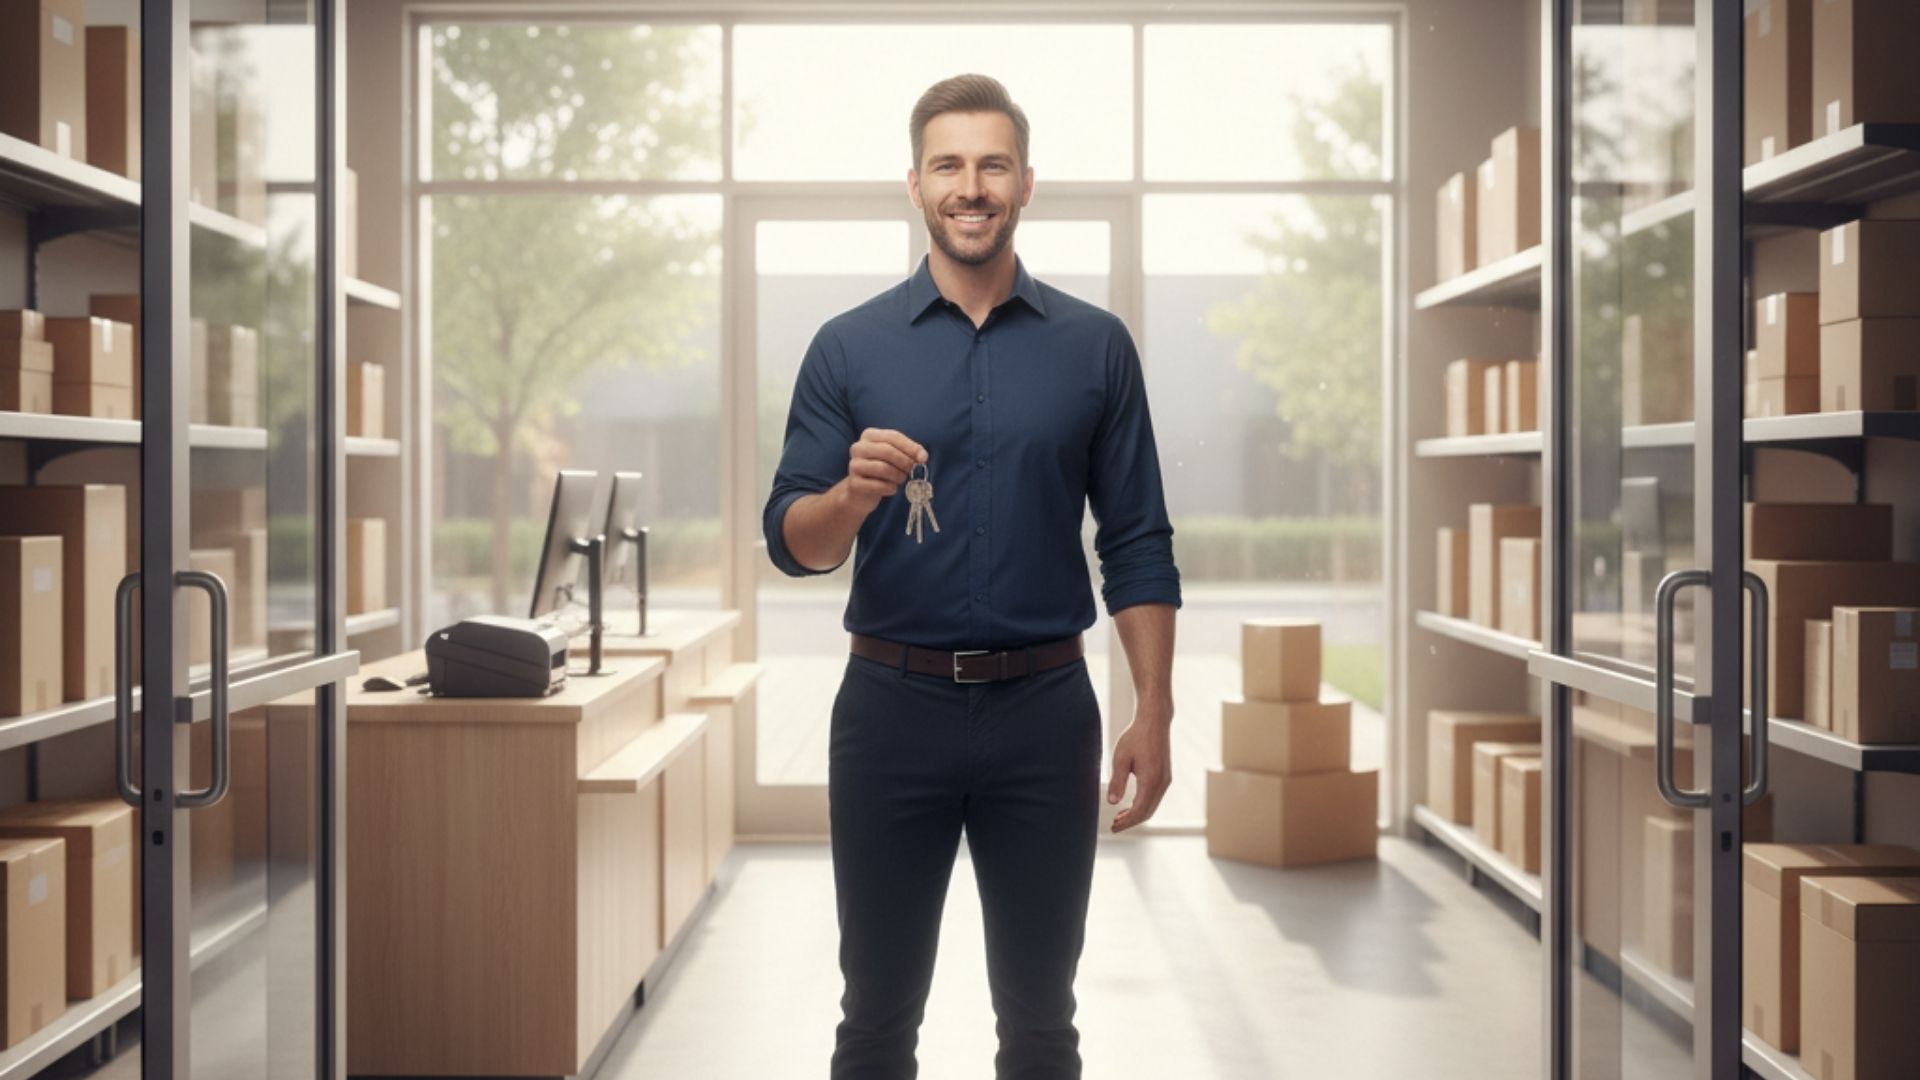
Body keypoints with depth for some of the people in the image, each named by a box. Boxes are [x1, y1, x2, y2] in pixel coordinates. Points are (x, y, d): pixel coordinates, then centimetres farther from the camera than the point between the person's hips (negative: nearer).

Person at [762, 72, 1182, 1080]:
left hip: (1045, 706, 0)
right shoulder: (849, 346, 3)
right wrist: (856, 493, -22)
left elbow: (1137, 546, 4)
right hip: (892, 704, 0)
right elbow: (791, 542, 0)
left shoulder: (1094, 345, 4)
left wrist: (1153, 713, -5)